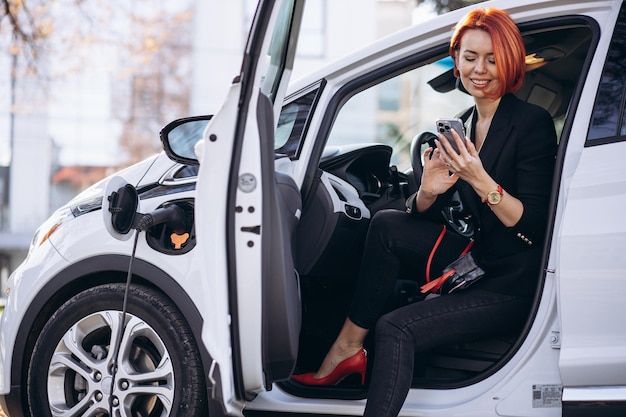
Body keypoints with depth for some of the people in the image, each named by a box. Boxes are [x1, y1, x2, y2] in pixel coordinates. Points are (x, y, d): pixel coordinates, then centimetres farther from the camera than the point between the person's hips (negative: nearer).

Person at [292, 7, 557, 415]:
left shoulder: (533, 122, -13)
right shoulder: (461, 125, 8)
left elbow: (534, 227, -19)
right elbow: (424, 213, 7)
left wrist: (480, 180, -30)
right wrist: (428, 192, -16)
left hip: (514, 285, -7)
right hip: (476, 261, 7)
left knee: (396, 329, -23)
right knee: (387, 225, -9)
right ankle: (348, 347, -4)